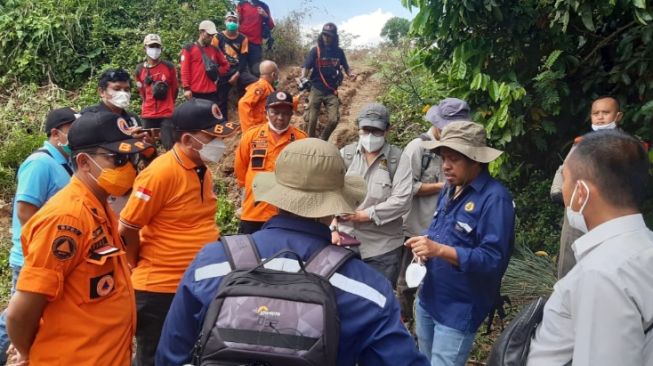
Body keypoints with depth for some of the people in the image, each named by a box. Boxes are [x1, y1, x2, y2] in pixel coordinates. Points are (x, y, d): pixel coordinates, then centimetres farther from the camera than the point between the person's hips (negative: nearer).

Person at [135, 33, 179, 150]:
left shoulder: (169, 67, -2)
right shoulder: (140, 70, 2)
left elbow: (175, 89, 9)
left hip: (167, 114, -2)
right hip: (148, 115, 2)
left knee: (170, 146, -6)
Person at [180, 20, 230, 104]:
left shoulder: (214, 50, 12)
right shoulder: (189, 49, 0)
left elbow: (225, 65, 22)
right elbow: (185, 70, -5)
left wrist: (217, 73, 6)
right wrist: (186, 88, -11)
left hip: (211, 92, 4)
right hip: (195, 92, -4)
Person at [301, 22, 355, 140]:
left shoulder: (339, 52, 4)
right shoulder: (315, 50, -3)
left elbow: (345, 66, 15)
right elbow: (306, 66, -8)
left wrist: (350, 74, -7)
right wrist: (303, 77, -29)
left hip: (331, 91, 2)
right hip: (316, 90, -1)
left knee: (334, 120, -8)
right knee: (312, 119, 0)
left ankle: (322, 141, 16)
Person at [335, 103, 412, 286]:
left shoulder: (399, 160, -5)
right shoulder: (345, 155, 3)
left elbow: (402, 201, -14)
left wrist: (365, 214, -15)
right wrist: (333, 228, -11)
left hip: (383, 248, -2)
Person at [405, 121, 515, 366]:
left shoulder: (495, 198, -20)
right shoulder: (449, 189, 6)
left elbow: (494, 260, -25)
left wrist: (439, 250, -33)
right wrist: (425, 246, -6)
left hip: (459, 309, -8)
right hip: (427, 298, 8)